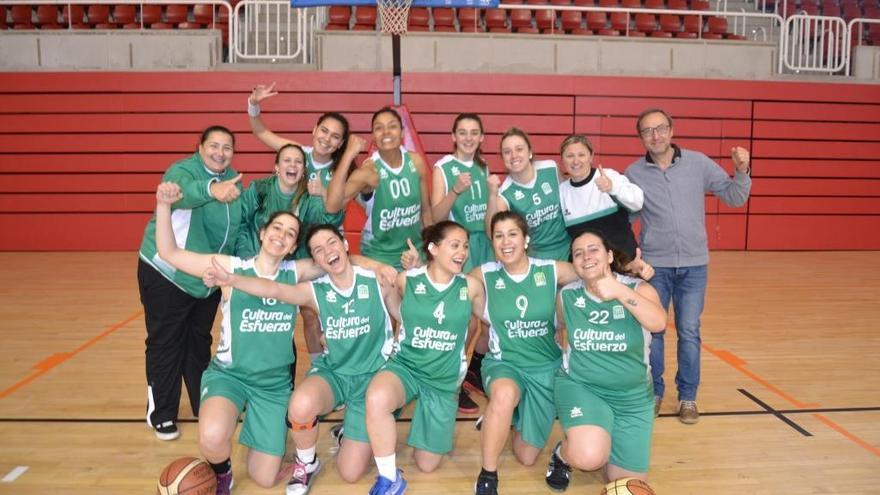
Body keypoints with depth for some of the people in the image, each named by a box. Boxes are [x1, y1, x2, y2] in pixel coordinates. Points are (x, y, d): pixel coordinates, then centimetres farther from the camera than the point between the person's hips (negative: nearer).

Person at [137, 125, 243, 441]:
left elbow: (240, 224, 8)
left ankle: (204, 405, 33)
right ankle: (161, 414, 21)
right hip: (166, 274, -6)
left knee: (200, 342, 18)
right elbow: (183, 192, -44)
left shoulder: (234, 180, 1)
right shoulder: (182, 171, -19)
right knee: (166, 344, 5)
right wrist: (211, 189, -65)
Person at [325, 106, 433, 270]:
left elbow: (425, 209, 5)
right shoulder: (368, 171, -18)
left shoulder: (416, 162, -6)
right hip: (378, 257, -4)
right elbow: (332, 206, -33)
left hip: (416, 253, 4)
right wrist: (348, 156, -34)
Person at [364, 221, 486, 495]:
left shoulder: (471, 286, -7)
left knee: (427, 465, 10)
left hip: (444, 379, 2)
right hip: (405, 366, -1)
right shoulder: (406, 280, -10)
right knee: (376, 399, -39)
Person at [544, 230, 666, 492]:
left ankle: (604, 443, 35)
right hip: (579, 386, -1)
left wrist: (620, 292, -44)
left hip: (633, 397, 1)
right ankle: (562, 454, 7)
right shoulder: (567, 296, -7)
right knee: (589, 458, -30)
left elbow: (658, 323, -33)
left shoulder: (639, 289, -11)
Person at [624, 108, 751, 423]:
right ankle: (653, 393, 23)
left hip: (694, 265, 0)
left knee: (689, 332, 6)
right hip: (654, 265, 0)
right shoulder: (633, 173, -2)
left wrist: (741, 171, -13)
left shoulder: (699, 163, -1)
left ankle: (687, 397, 21)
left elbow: (735, 198, 3)